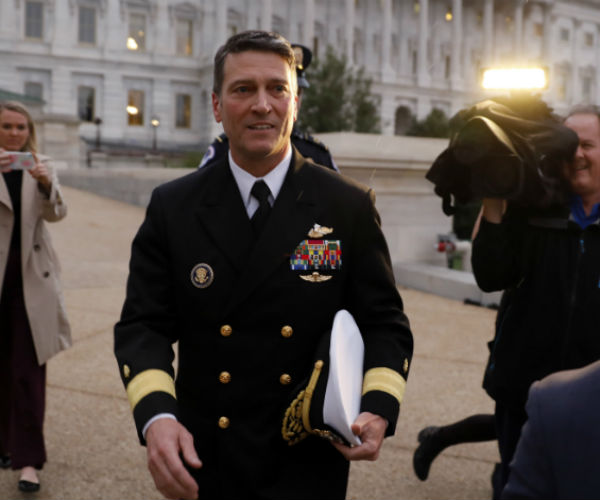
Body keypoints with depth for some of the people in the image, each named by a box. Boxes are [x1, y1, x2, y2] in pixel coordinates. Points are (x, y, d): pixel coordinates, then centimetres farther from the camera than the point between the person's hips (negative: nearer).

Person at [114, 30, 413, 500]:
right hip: (202, 460, 2)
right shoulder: (172, 208, -1)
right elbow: (144, 324, -3)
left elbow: (384, 322, -1)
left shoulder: (350, 208, -4)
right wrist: (155, 415, -21)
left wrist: (379, 408, -19)